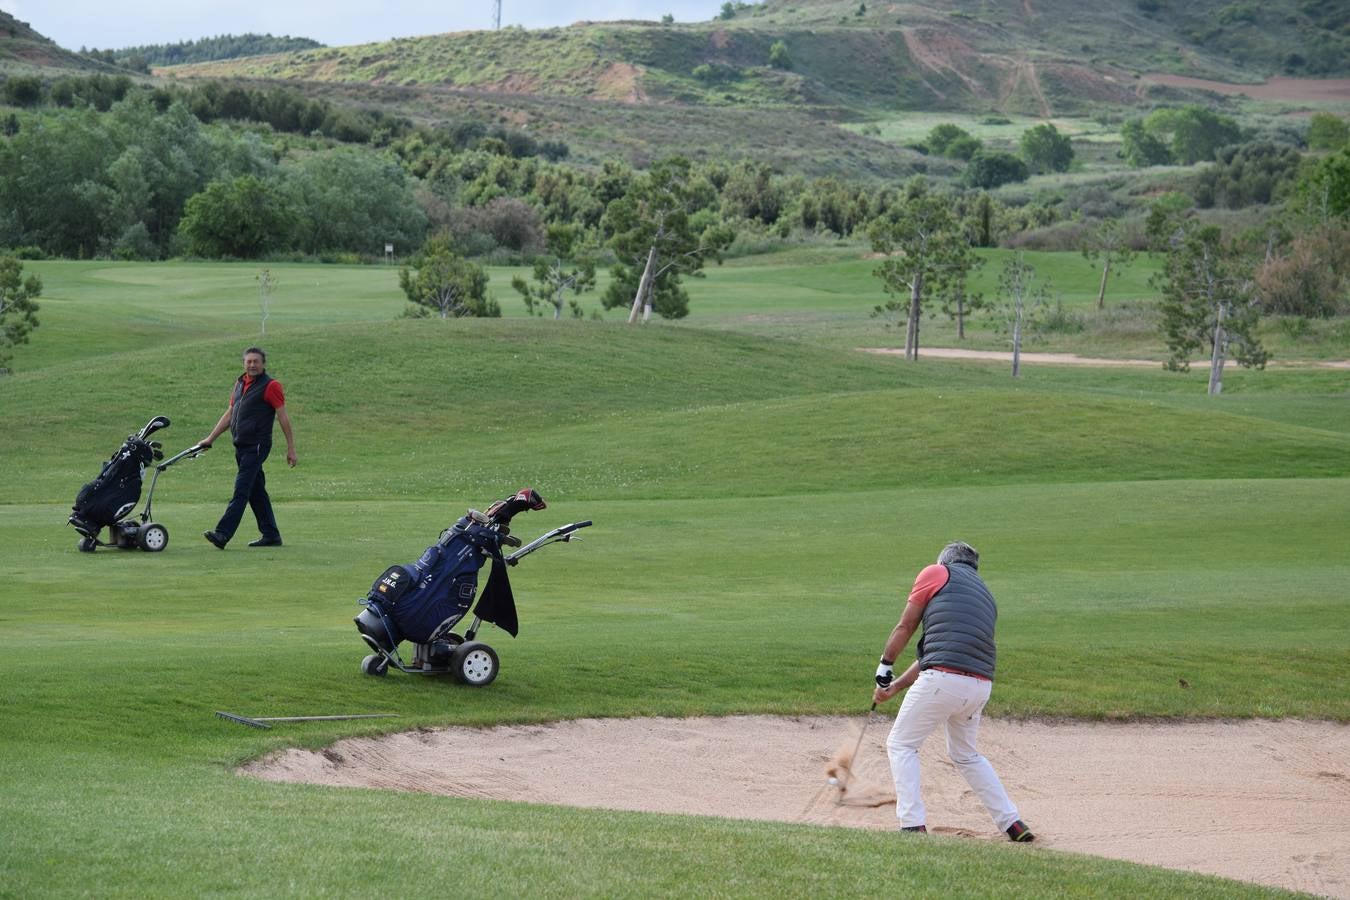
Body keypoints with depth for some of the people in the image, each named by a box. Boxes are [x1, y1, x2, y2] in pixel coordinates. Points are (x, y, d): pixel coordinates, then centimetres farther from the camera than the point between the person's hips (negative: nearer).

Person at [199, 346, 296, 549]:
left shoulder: (271, 386, -7)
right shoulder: (240, 384, 16)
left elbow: (283, 418, -9)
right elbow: (229, 414, 22)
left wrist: (291, 448, -11)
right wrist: (210, 438, 18)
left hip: (257, 446, -8)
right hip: (241, 446, 8)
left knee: (241, 490, -13)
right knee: (256, 492, 11)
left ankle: (222, 534, -20)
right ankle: (271, 535, 16)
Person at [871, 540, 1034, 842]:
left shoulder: (937, 572, 8)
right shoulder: (985, 595, 27)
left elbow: (905, 627, 8)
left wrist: (884, 665, 21)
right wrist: (896, 686, 27)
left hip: (943, 680, -7)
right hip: (981, 684, 7)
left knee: (901, 744, 9)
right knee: (965, 754, 26)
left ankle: (913, 825, -2)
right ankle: (1013, 824, 22)